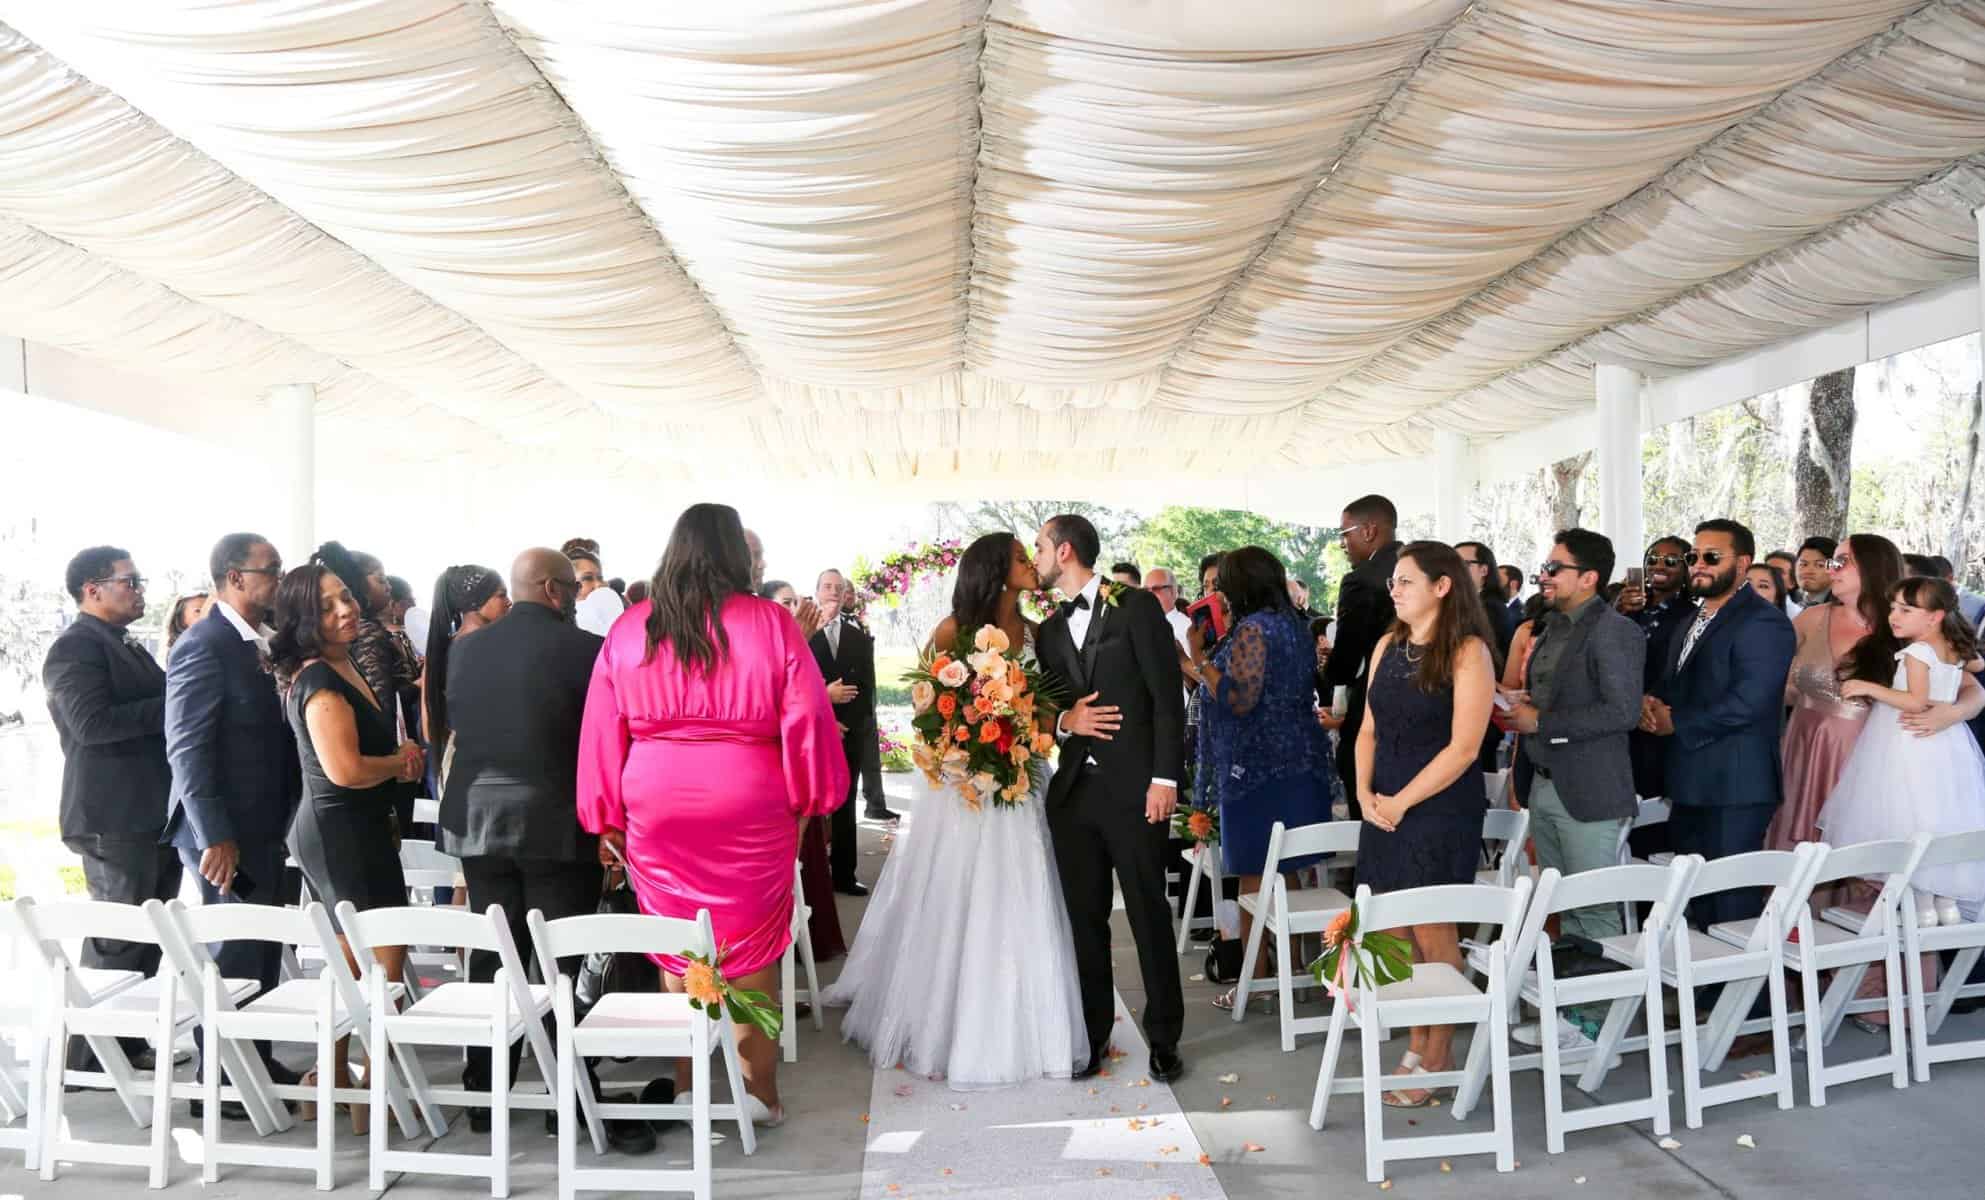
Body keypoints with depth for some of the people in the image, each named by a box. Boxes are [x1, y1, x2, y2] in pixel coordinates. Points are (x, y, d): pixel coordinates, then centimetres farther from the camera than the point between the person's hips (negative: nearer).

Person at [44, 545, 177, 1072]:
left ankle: (128, 1042, 23)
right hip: (114, 820, -9)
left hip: (154, 815, 9)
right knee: (117, 940, -3)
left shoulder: (127, 647, 19)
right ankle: (88, 1057, 8)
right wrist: (171, 706, -19)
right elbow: (91, 723, -23)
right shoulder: (75, 646, -11)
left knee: (146, 936, 14)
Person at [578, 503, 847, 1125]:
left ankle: (682, 1088, 23)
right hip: (751, 817, -2)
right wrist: (807, 800, 6)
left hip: (656, 813, 2)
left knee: (675, 957, 13)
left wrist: (606, 819, 11)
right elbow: (807, 721, -6)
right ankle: (760, 1093, 17)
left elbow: (603, 731, 3)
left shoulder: (629, 629, 2)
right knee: (752, 956, 9)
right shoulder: (772, 624, -7)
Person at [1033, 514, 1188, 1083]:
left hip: (1134, 787, -5)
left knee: (1150, 916, 4)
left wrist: (1165, 777, -13)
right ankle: (1092, 1036, 21)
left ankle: (1164, 1037, 17)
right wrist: (1064, 721, -6)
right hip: (1073, 790, 5)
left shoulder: (1137, 606, -2)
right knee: (1085, 920, 9)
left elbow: (1168, 695, -7)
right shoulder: (1049, 630, 15)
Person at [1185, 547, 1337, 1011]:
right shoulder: (1296, 625, 12)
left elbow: (1239, 699, -20)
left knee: (1255, 875, -2)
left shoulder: (1253, 629, -14)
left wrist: (1201, 661, -11)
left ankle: (1256, 980, 3)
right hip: (1300, 763, 9)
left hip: (1257, 767, -9)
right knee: (1291, 871, 13)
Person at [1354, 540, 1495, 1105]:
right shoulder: (1388, 646, 9)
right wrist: (1365, 792, -1)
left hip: (1440, 810, -6)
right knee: (1397, 932, 8)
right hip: (1385, 809, 6)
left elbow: (1463, 748, -14)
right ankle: (1418, 1044, 21)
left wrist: (1402, 802, -13)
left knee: (1432, 934, 1)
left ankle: (1437, 1057, 15)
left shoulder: (1467, 652, -10)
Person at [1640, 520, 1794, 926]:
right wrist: (1651, 702, -1)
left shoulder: (1763, 623, -11)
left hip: (1733, 788, -9)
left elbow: (1747, 701, -21)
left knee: (1731, 906, -3)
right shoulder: (1693, 622, 19)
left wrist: (1675, 723, -14)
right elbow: (1673, 684, 22)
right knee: (1696, 904, 16)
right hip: (1690, 786, 9)